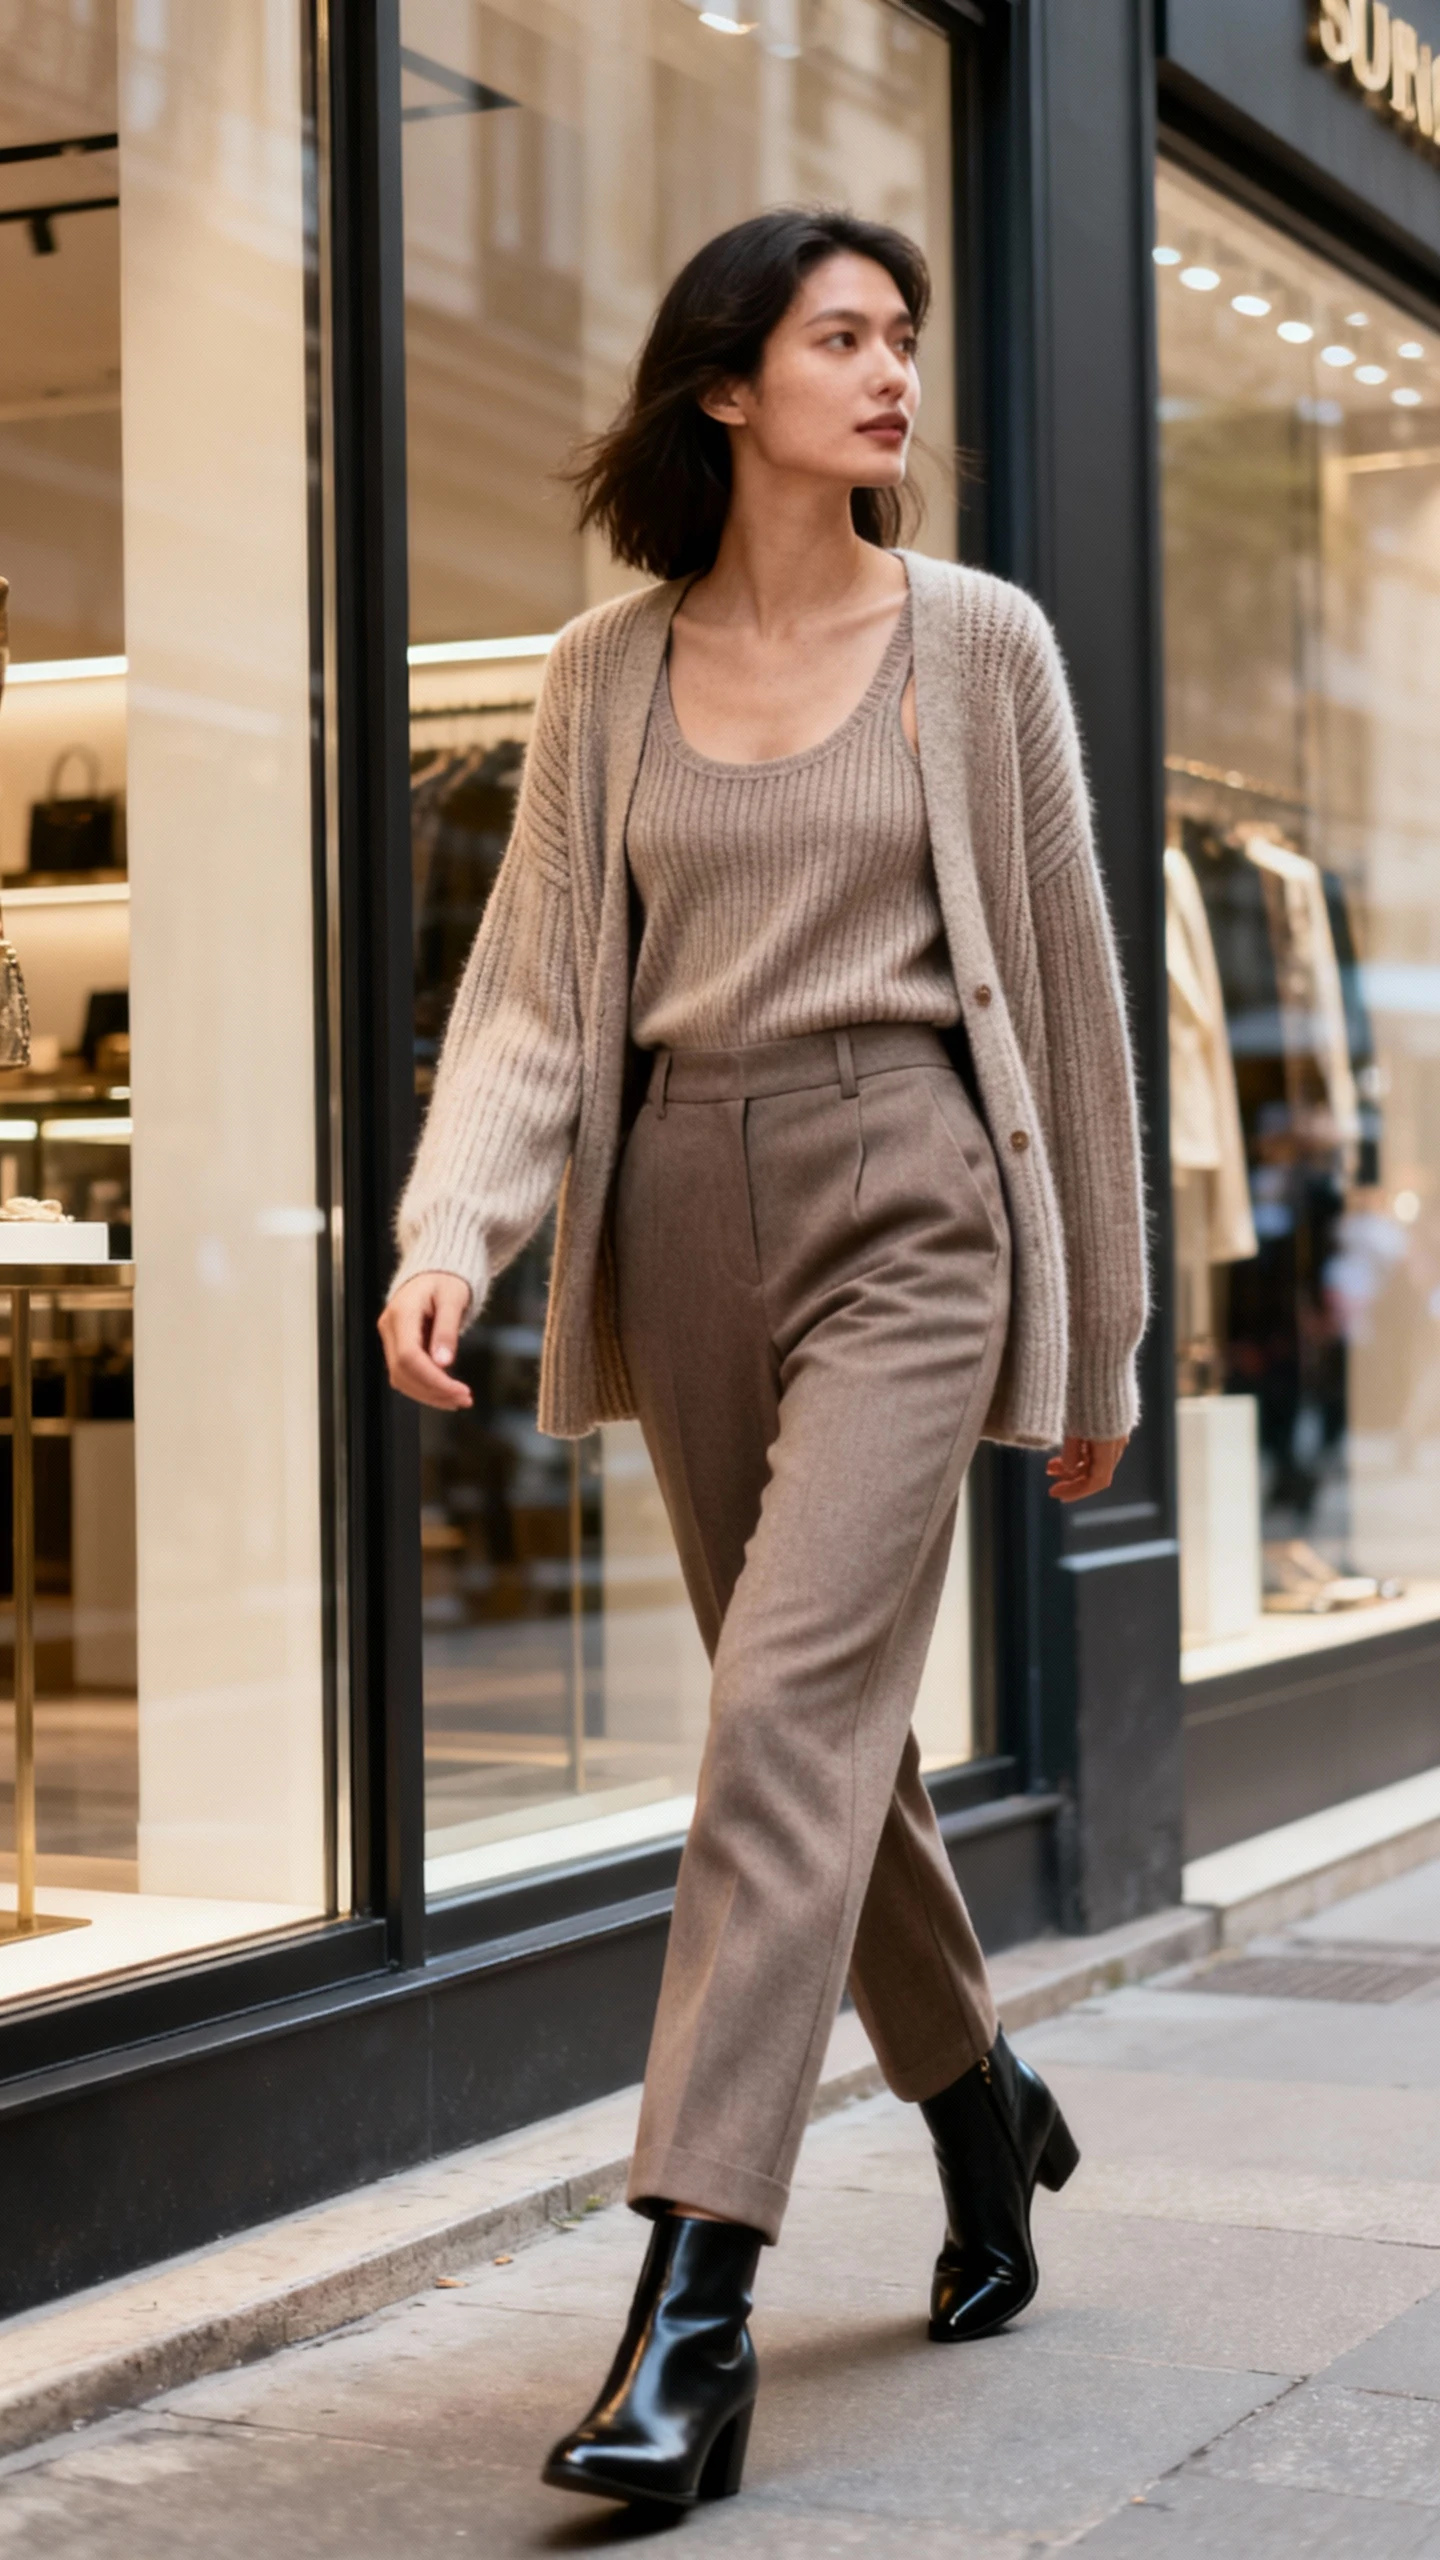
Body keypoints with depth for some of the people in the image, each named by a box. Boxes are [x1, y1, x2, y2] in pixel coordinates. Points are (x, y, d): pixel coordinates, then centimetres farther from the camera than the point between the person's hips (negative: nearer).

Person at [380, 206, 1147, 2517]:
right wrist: (450, 1231, -15)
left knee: (792, 1716, -15)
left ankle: (693, 2315, -16)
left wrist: (1101, 1336, 7)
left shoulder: (978, 641, 2)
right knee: (830, 1725, 14)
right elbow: (534, 992, 4)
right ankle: (983, 2107, 39)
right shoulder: (607, 671, 8)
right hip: (684, 1217, 4)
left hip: (910, 1204, -3)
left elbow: (1066, 986, 5)